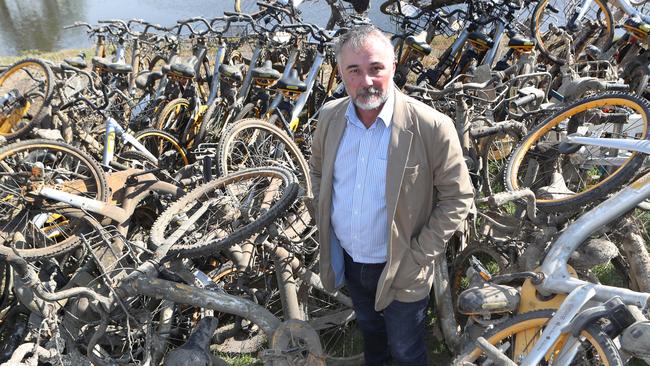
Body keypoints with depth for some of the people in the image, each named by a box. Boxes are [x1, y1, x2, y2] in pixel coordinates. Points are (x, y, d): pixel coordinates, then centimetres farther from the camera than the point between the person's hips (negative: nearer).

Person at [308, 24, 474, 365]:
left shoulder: (431, 127, -24)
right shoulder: (330, 116, -9)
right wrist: (322, 220, 2)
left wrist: (419, 255, -17)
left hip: (399, 270, -4)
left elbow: (457, 197, -15)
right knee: (368, 326, 32)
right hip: (346, 259, 5)